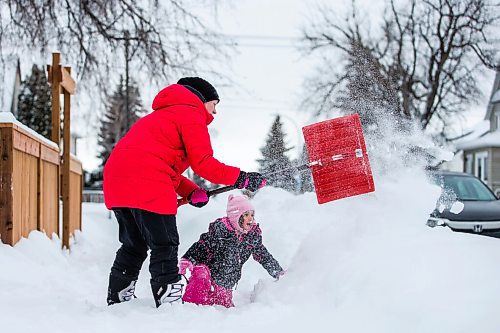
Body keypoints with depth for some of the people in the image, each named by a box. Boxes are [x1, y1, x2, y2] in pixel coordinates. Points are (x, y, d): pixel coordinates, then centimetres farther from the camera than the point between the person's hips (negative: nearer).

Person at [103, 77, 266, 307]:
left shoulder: (163, 115, 33)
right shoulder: (191, 114, 3)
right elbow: (203, 163, -6)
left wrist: (190, 192, 13)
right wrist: (241, 178, 3)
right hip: (147, 184, -9)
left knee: (134, 245, 20)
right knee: (165, 247, -5)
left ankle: (117, 301, 26)